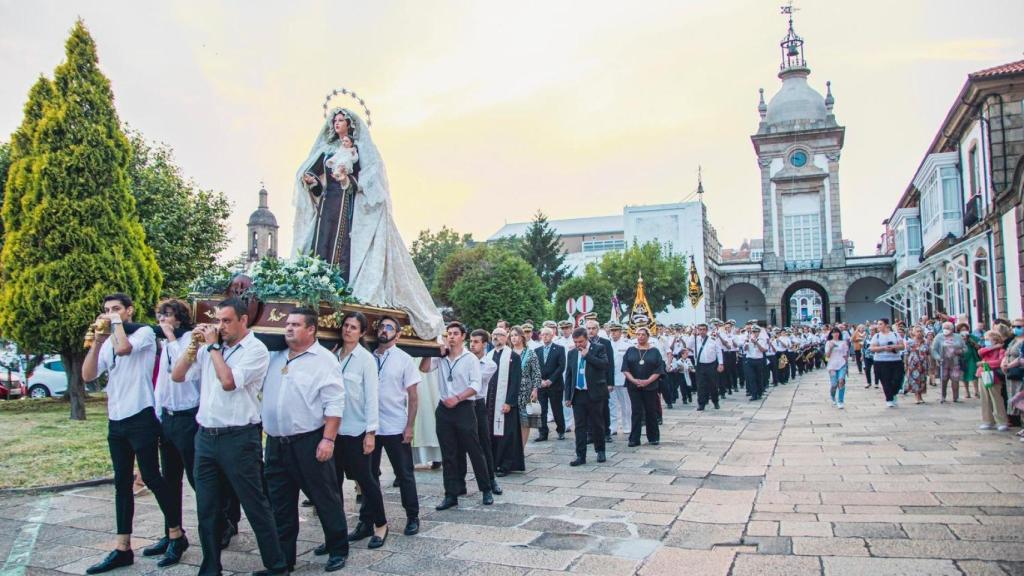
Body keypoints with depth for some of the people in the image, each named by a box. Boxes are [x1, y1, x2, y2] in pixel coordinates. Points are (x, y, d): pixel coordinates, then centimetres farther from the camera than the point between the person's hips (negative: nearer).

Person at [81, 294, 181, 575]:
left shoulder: (144, 332, -6)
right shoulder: (108, 342, 14)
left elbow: (123, 348, -27)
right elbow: (87, 376, 5)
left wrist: (117, 321, -10)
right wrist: (98, 340, -2)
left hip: (141, 417, -7)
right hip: (115, 420, 7)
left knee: (151, 477, -3)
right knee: (122, 483, 10)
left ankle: (176, 534, 12)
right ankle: (122, 548, 16)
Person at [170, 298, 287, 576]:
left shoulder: (256, 350, -8)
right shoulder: (210, 349, 11)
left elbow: (229, 382, -20)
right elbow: (177, 376, 11)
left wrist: (213, 346, -11)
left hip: (239, 438, -6)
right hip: (206, 437, 6)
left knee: (255, 506, 2)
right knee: (207, 509, 13)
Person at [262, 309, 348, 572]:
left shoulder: (324, 359, -8)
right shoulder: (275, 357, 10)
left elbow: (334, 404, -13)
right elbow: (264, 391, 19)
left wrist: (328, 439, -18)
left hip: (309, 442, -6)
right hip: (276, 443, 6)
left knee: (325, 498, 5)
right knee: (281, 505, 13)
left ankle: (338, 550, 20)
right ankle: (283, 558, 24)